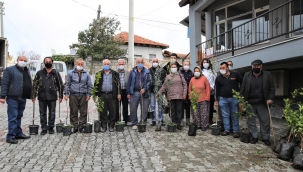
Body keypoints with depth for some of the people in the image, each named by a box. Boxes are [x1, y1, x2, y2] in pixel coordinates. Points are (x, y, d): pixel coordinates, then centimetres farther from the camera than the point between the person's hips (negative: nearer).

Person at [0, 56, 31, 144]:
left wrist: (31, 95, 18)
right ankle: (10, 136, 0)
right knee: (13, 117, -6)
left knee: (19, 117, 15)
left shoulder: (27, 71, 18)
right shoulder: (10, 70, -4)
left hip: (23, 98, 7)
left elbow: (29, 84, 22)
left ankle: (18, 133, 23)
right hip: (13, 98, -7)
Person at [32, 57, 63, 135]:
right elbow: (35, 85, 8)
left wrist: (60, 96, 2)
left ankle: (51, 128, 20)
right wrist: (34, 96, 2)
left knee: (52, 113, 7)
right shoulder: (39, 73, 7)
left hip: (52, 97, -1)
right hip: (42, 97, 1)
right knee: (42, 113, 6)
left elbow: (60, 85, 6)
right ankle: (44, 129, 17)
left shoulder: (56, 73, 5)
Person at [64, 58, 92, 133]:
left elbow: (89, 85, 11)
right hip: (73, 95, -1)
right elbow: (67, 84, 5)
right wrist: (66, 93, -3)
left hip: (83, 95, 1)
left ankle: (82, 126, 11)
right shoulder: (70, 73, 6)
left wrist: (88, 94, 2)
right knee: (73, 112, 2)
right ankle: (74, 126, 11)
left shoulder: (86, 74, 10)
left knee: (83, 112, 1)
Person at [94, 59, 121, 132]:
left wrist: (119, 93, -4)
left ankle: (111, 126, 15)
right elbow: (96, 85, 9)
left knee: (112, 111, 2)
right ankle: (103, 126, 15)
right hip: (102, 95, 1)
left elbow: (118, 84, 4)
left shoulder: (115, 73, 8)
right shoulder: (99, 74, 11)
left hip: (112, 95, -1)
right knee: (103, 112, 5)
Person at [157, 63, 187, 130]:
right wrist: (159, 93, 4)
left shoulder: (180, 75, 8)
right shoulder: (168, 77, 11)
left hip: (179, 96, -1)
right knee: (173, 111, 5)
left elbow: (185, 84, 6)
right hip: (171, 96, 1)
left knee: (179, 110, -1)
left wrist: (184, 93, -2)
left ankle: (178, 123, 7)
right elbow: (164, 86, 11)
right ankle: (174, 123, 13)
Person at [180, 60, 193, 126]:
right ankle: (181, 120, 5)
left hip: (189, 92, 2)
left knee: (188, 106, 10)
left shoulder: (191, 73, 7)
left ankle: (188, 120, 20)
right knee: (182, 106, -1)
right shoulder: (180, 73, 2)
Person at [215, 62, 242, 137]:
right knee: (225, 116, 7)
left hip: (234, 98, -2)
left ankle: (235, 131, 13)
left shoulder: (235, 74, -4)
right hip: (223, 99, 2)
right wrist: (216, 100, 8)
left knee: (234, 115, 4)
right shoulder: (218, 78, 3)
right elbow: (217, 90, 9)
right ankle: (226, 130, 18)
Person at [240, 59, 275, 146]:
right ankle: (254, 137, 21)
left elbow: (272, 88, 1)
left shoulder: (267, 75, 2)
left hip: (262, 103, -1)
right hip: (249, 103, 1)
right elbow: (242, 89, 3)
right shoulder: (247, 75, 4)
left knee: (265, 121, 6)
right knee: (251, 121, 8)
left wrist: (270, 98, -12)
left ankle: (265, 138, 21)